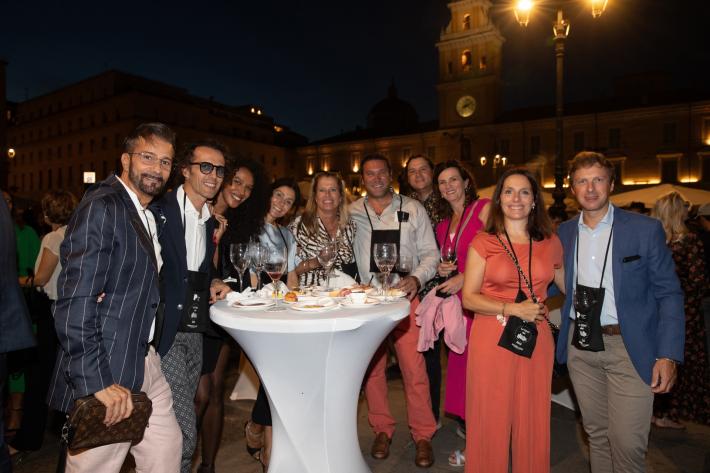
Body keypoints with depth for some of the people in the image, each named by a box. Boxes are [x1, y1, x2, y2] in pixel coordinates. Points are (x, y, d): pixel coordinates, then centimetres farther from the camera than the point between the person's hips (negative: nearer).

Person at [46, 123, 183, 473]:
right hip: (104, 372, -8)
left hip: (145, 363, 9)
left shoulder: (148, 214, 12)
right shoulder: (101, 207, -15)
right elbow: (75, 302, -21)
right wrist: (96, 381, -22)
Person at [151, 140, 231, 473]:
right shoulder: (158, 211, -9)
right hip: (164, 333, -7)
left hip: (194, 333, 7)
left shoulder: (210, 222, 15)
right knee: (184, 432, -4)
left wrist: (213, 284, 6)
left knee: (179, 426, 16)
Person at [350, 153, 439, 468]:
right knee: (371, 368, 9)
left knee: (414, 368, -3)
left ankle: (423, 436, 15)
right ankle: (382, 430, 28)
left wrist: (417, 278, -13)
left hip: (404, 297, -1)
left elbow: (430, 253, 4)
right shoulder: (351, 213, 6)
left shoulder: (413, 209, 4)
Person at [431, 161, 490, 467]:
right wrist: (442, 270, 4)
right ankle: (470, 428, 23)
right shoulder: (443, 224, 17)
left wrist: (464, 277, -14)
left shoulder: (484, 208, -3)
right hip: (456, 301, 6)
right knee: (460, 365, 8)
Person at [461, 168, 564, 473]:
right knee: (491, 421, 7)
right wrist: (513, 309, -15)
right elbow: (469, 298, -6)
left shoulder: (550, 243, 7)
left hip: (536, 341, 3)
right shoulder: (483, 243, -1)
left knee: (532, 423, 12)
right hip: (492, 340, -2)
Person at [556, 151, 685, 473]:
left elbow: (669, 293, -4)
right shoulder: (564, 233, 5)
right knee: (597, 434, 16)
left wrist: (668, 354, -11)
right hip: (580, 344, 3)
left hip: (629, 347, -3)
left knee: (627, 445, 0)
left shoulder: (646, 229, -5)